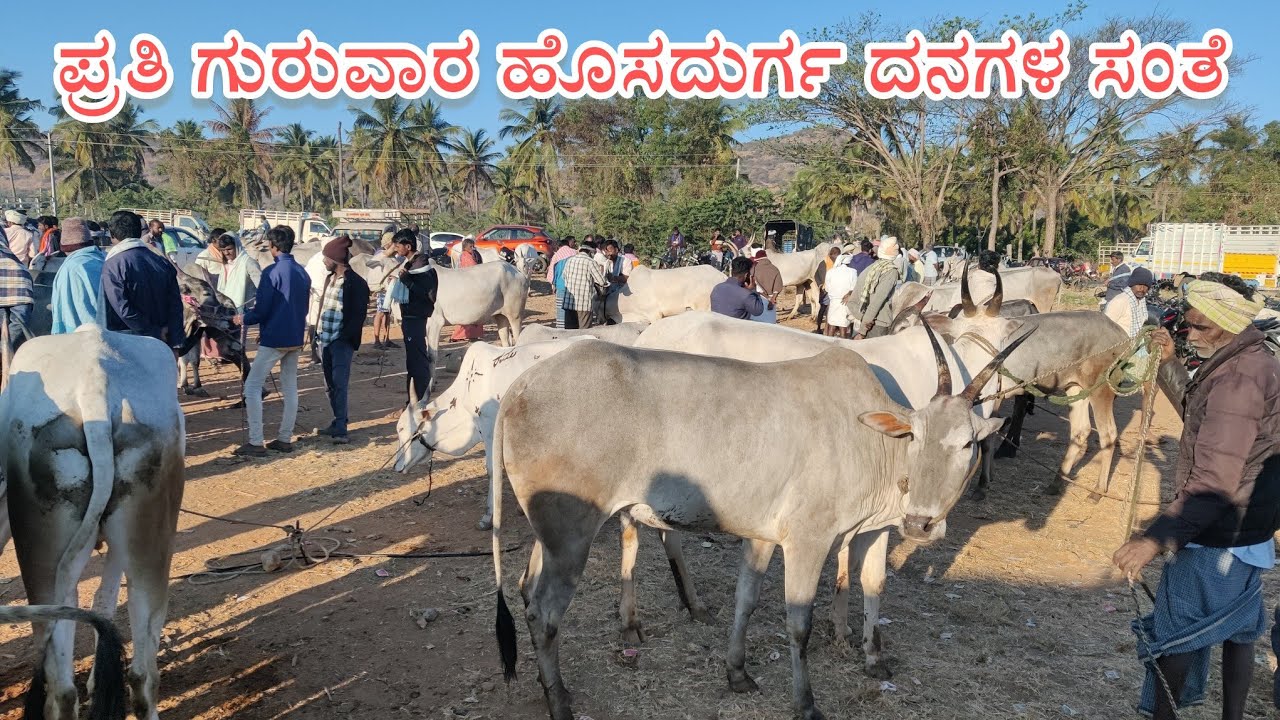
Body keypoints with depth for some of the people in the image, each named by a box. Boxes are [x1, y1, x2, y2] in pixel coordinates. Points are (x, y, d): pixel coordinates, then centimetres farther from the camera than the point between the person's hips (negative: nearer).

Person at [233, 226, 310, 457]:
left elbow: (261, 309, -15)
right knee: (290, 388, 12)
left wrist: (243, 319, 6)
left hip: (274, 340, -7)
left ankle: (256, 442, -3)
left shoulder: (273, 271, -14)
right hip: (295, 338, 7)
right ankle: (285, 439, 17)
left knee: (252, 386, 0)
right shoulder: (302, 273, 8)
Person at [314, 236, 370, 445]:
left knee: (339, 384, -11)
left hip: (342, 342, -8)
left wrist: (345, 338, -17)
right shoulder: (330, 279, 15)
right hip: (325, 339, 8)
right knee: (330, 385, 13)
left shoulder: (356, 283, -10)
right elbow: (323, 306, 19)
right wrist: (318, 332, 10)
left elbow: (359, 314, -13)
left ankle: (340, 429, -9)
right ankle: (338, 423, 23)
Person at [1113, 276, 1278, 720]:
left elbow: (1214, 483, -34)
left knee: (1172, 634, 5)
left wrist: (1155, 540, -41)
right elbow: (1201, 415, 20)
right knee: (1238, 629, 21)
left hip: (1216, 537, -10)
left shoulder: (1237, 380, -27)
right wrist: (1169, 364, 7)